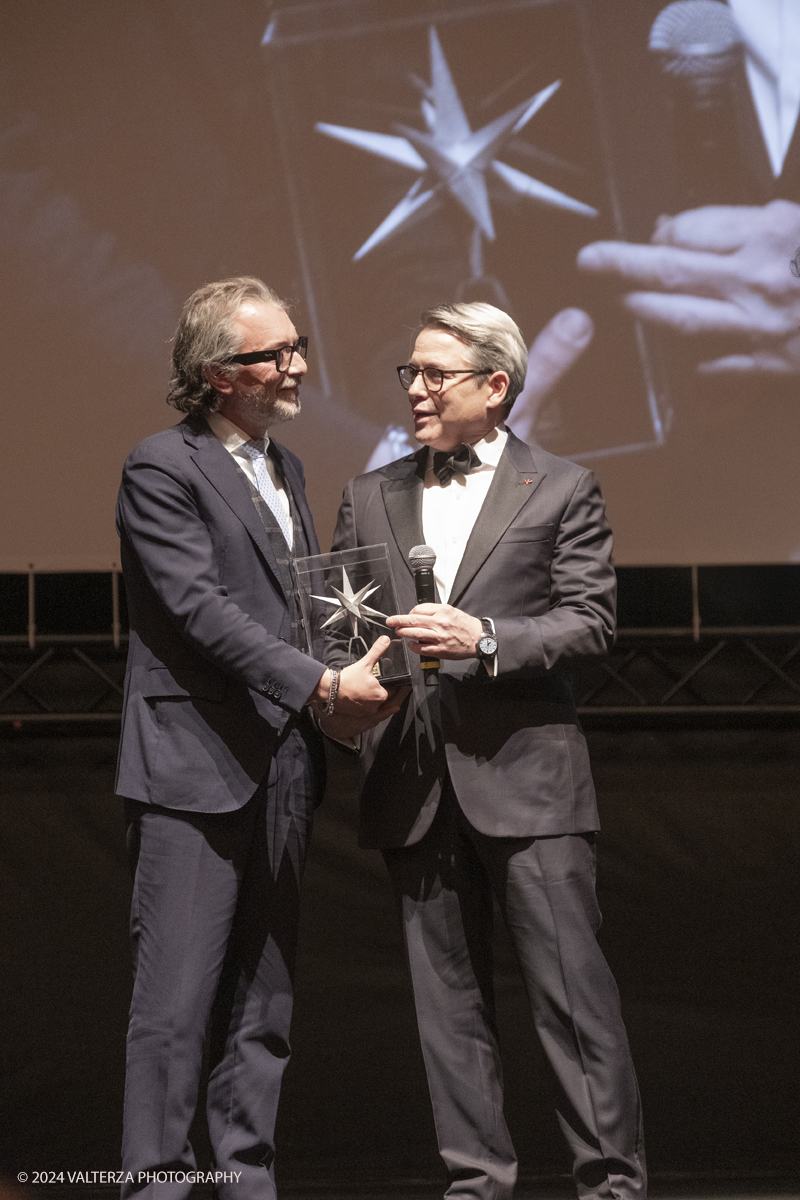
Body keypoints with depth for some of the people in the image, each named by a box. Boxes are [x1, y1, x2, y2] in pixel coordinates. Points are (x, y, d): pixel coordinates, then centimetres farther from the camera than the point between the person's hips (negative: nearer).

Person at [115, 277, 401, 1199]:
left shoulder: (285, 470, 19)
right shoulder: (162, 468, -7)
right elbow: (201, 608, -17)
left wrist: (352, 666, 6)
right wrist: (322, 685, -21)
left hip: (279, 775, 8)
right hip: (194, 771, -8)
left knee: (262, 1009, 10)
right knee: (176, 1002, -8)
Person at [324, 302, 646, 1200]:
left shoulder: (561, 490, 4)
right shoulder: (370, 497, 16)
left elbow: (590, 620, -3)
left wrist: (486, 638, -17)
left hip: (522, 770, -4)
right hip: (414, 781, 4)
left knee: (570, 982, -6)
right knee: (447, 998, 7)